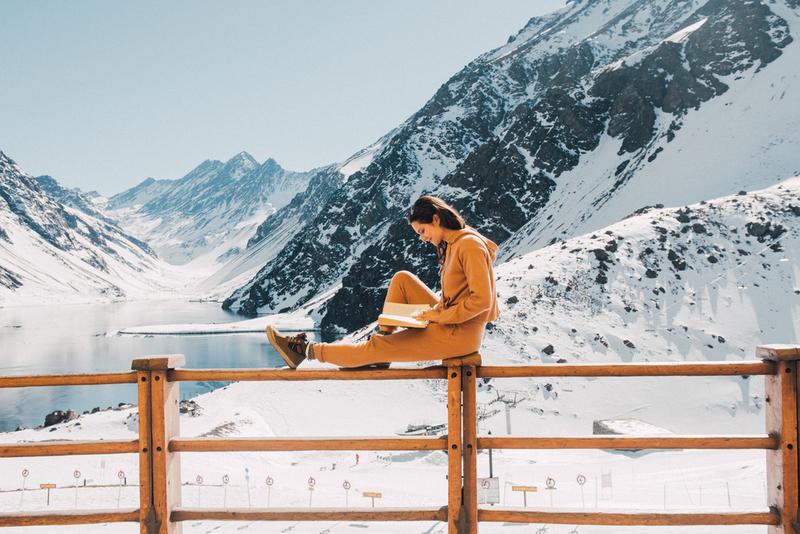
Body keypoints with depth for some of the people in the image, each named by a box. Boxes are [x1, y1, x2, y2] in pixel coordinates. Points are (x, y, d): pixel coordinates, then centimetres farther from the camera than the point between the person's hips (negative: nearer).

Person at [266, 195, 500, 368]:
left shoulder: (470, 245, -18)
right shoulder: (452, 244, 12)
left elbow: (482, 300, -24)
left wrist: (442, 316, -19)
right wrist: (438, 309, 0)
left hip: (460, 333, -9)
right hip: (448, 320, 9)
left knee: (377, 347, -5)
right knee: (402, 279, 7)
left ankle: (306, 350, 4)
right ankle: (383, 344, 5)